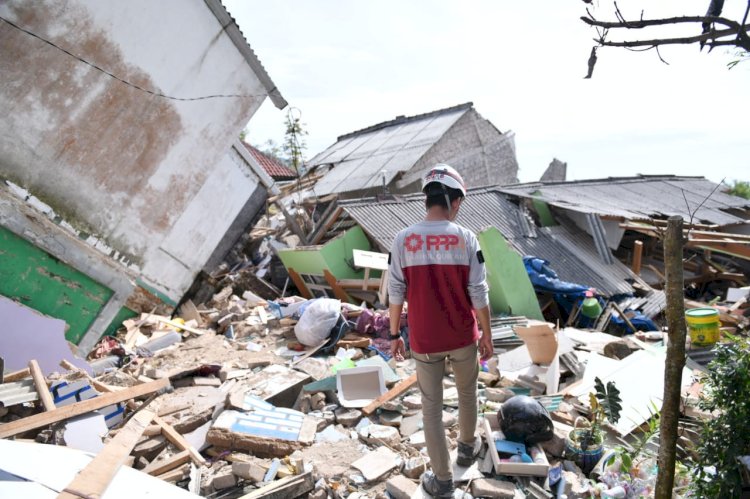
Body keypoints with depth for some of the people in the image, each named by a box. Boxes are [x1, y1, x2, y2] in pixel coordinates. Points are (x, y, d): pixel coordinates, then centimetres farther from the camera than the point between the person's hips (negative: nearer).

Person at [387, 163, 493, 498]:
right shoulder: (466, 238, -13)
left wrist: (394, 335, 4)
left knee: (432, 407, 14)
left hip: (424, 341, 0)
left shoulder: (403, 239, -11)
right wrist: (487, 334, 3)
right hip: (463, 338, 1)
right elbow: (479, 294, -10)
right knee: (467, 393, 27)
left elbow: (396, 293, -8)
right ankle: (467, 446, 49)